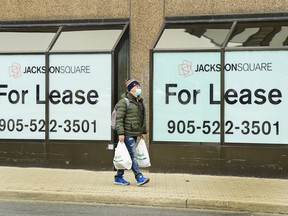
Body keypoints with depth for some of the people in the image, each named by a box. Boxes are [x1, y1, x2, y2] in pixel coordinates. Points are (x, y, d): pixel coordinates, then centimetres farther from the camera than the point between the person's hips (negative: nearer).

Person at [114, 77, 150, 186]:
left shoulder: (139, 101, 17)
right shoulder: (124, 101, -10)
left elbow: (142, 118, 25)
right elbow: (119, 118, -14)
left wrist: (143, 131, 22)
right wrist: (120, 133, -21)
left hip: (135, 133, 9)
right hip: (127, 134, -9)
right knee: (133, 155, -10)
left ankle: (118, 177, 19)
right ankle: (139, 177, -9)